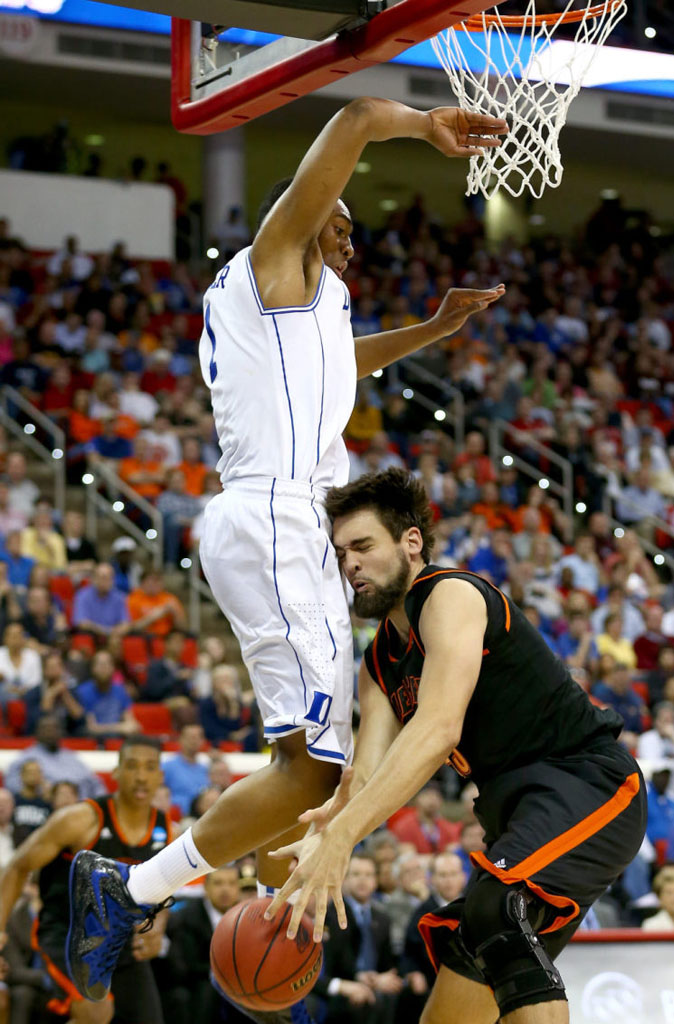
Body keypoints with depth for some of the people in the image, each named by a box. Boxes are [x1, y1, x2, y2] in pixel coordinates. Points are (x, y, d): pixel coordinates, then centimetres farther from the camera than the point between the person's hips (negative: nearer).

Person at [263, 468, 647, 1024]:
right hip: (520, 807, 11)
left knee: (496, 909, -33)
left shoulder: (451, 595, -13)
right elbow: (368, 777, 1)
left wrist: (341, 837, -37)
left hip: (588, 782, -11)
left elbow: (438, 728, -29)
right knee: (464, 955, 19)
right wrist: (319, 841, -23)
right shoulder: (379, 665, 14)